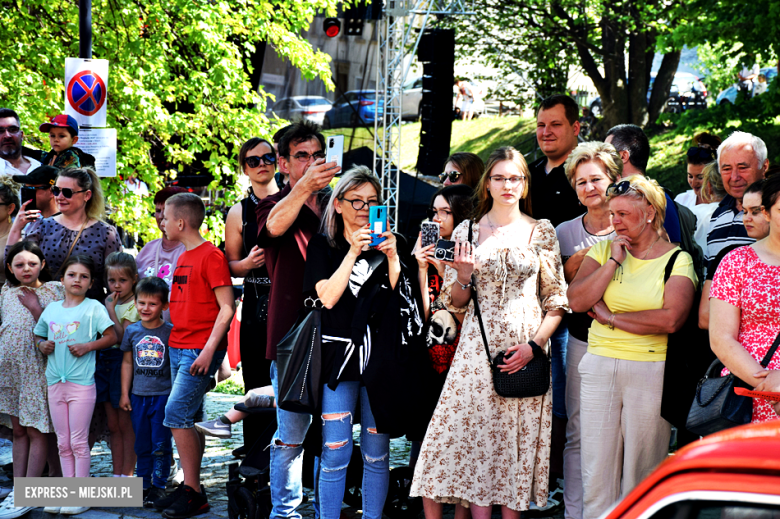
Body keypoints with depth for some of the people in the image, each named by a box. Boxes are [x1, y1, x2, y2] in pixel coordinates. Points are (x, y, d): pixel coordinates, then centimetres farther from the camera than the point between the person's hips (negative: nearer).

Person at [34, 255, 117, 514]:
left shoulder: (93, 307, -2)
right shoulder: (51, 308, 11)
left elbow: (111, 337, -5)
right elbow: (38, 335, 22)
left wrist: (88, 346, -17)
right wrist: (42, 345, 1)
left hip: (81, 383, -5)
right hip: (55, 383, 5)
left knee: (78, 442, -2)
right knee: (63, 443, 10)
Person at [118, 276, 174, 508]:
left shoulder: (170, 332, -5)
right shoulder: (132, 331, 4)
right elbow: (127, 363, 11)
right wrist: (124, 393, 9)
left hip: (163, 395, -3)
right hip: (138, 395, 3)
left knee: (160, 444, 0)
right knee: (142, 444, 11)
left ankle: (158, 486, 9)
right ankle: (144, 483, 21)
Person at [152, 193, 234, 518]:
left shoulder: (211, 256, -11)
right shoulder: (183, 257, 16)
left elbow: (226, 308, -15)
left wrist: (208, 350, -20)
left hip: (200, 351, -9)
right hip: (178, 347, 9)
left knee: (176, 413, -13)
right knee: (190, 420, 10)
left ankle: (192, 492, -7)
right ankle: (191, 489, 15)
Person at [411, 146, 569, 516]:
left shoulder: (542, 232, 5)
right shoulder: (467, 231, 7)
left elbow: (557, 300, 4)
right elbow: (454, 303, 10)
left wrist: (534, 344, -9)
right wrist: (463, 276, -10)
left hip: (526, 351, 0)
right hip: (478, 348, 0)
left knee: (519, 441, 1)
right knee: (476, 437, -5)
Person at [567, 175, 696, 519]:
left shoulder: (677, 259, -1)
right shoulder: (604, 249, 10)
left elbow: (671, 319, -16)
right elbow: (576, 301, -2)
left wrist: (611, 316, -9)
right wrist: (614, 261, -7)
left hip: (651, 371, -3)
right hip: (599, 367, 3)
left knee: (641, 475, 2)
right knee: (597, 470, 5)